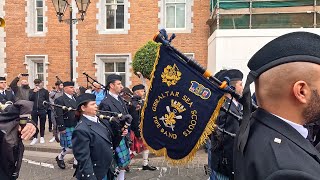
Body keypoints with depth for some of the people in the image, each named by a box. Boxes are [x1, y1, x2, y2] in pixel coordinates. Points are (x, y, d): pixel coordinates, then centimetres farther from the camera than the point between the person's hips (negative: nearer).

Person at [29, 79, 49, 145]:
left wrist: (46, 108, -6)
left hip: (42, 110, -1)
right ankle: (35, 138, 11)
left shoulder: (45, 91, 2)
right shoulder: (32, 91, 8)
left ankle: (42, 137, 20)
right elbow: (30, 99, -5)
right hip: (34, 110, 1)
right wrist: (34, 92, -15)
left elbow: (47, 101, 3)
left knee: (42, 124, 8)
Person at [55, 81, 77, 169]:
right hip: (67, 128, -7)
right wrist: (61, 128, -19)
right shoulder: (60, 100, -10)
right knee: (70, 147, -3)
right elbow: (58, 116, -16)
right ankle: (60, 157, 24)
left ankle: (76, 162, 22)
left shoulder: (76, 99, 11)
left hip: (77, 126, 7)